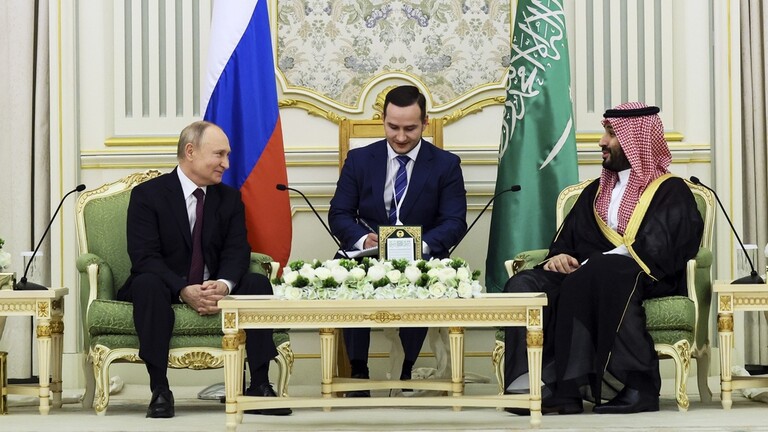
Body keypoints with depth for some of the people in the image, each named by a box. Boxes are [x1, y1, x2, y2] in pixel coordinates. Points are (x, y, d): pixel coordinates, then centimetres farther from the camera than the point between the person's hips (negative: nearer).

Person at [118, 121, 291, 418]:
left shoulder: (230, 198, 9)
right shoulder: (147, 195, -6)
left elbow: (237, 252, -3)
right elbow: (144, 257, -16)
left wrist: (224, 284, -27)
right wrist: (184, 291, -32)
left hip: (214, 290, 4)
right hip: (166, 289, -4)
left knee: (258, 283, -22)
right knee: (148, 283, -36)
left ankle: (259, 385, -21)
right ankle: (159, 390, -35)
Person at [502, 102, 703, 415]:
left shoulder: (670, 192, 6)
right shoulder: (595, 192, 28)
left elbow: (658, 252, -10)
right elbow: (566, 240, 25)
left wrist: (589, 264, -16)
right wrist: (558, 257, -2)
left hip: (644, 281, -6)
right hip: (583, 274, 6)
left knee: (591, 279, -39)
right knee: (524, 284, -23)